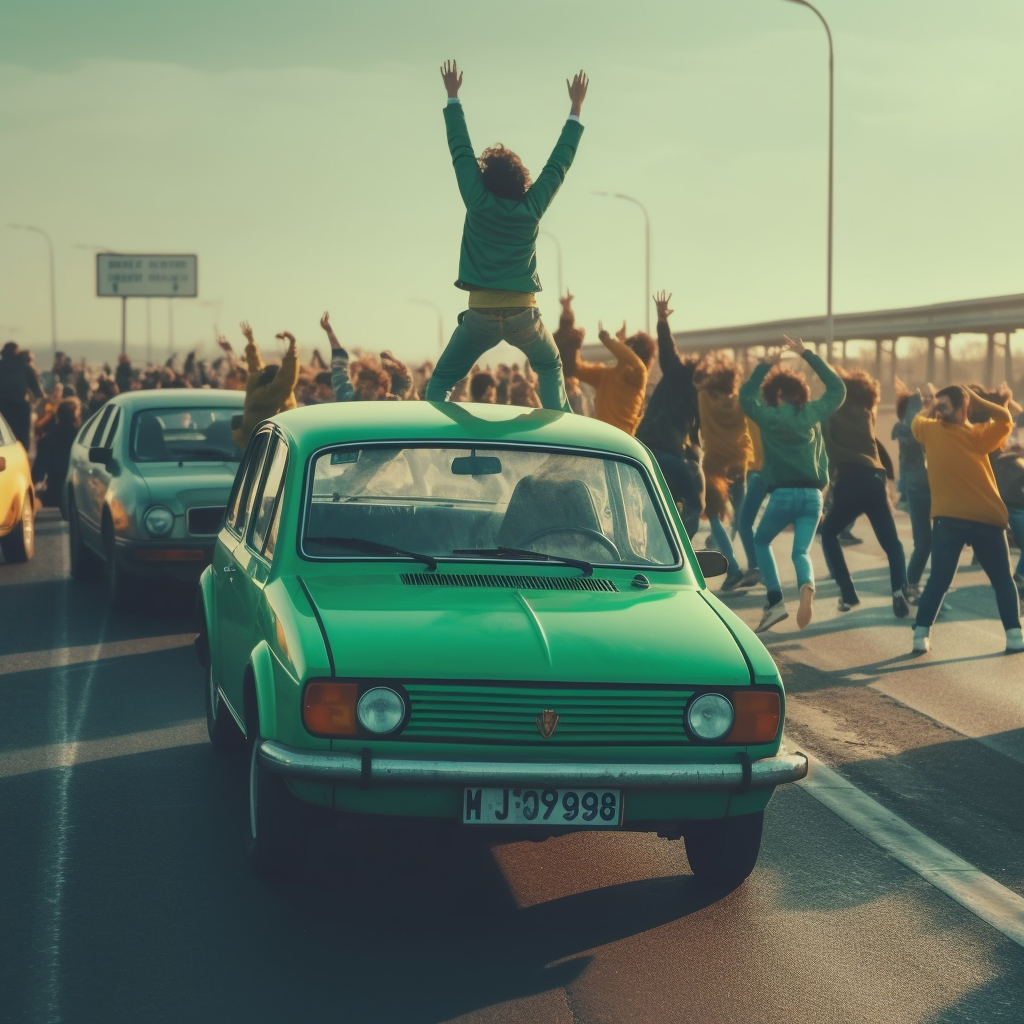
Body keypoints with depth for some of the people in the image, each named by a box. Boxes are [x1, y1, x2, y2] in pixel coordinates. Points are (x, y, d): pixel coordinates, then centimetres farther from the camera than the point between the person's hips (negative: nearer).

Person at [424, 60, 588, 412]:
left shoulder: (478, 202, -5)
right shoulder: (532, 207, -3)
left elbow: (461, 150, 4)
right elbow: (560, 161, 7)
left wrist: (453, 96, 15)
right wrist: (576, 108, 15)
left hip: (481, 314, -1)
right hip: (523, 314, 1)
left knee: (442, 381, 7)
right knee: (550, 368, 27)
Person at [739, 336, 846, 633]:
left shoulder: (769, 417, -1)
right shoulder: (812, 414, 5)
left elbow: (746, 395, 18)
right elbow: (837, 388, 20)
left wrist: (764, 367, 25)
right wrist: (807, 355, 20)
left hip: (783, 494, -2)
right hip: (812, 495, 2)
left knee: (761, 542, 21)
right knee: (801, 552, 4)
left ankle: (775, 601, 5)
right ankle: (806, 587, -33)